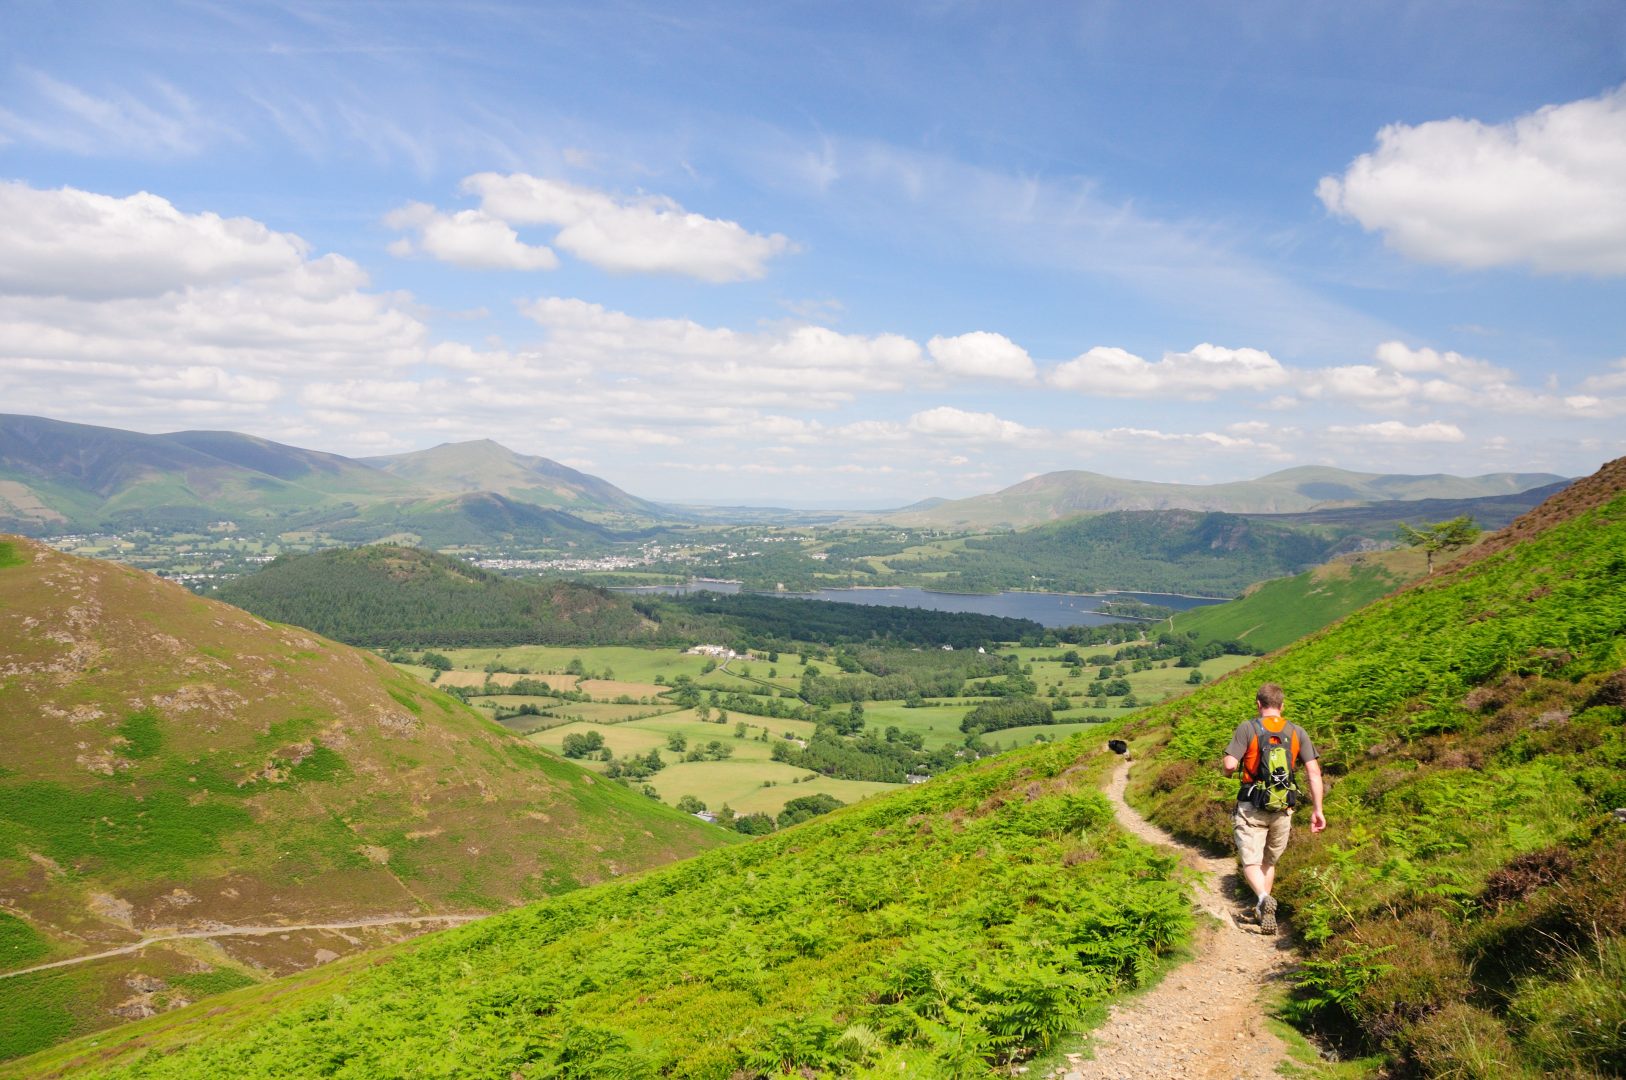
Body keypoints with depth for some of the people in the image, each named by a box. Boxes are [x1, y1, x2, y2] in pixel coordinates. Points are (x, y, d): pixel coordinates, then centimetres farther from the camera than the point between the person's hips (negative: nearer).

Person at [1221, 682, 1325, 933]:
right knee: (1269, 862, 21)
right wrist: (1317, 810, 2)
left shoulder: (1248, 728, -6)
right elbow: (1314, 772, -1)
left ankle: (1263, 899, -28)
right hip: (1283, 809, 4)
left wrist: (1228, 771, 10)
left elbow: (1230, 764, -14)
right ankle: (1262, 911, 24)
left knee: (1251, 863, -1)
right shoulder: (1297, 732, 4)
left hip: (1252, 807, -3)